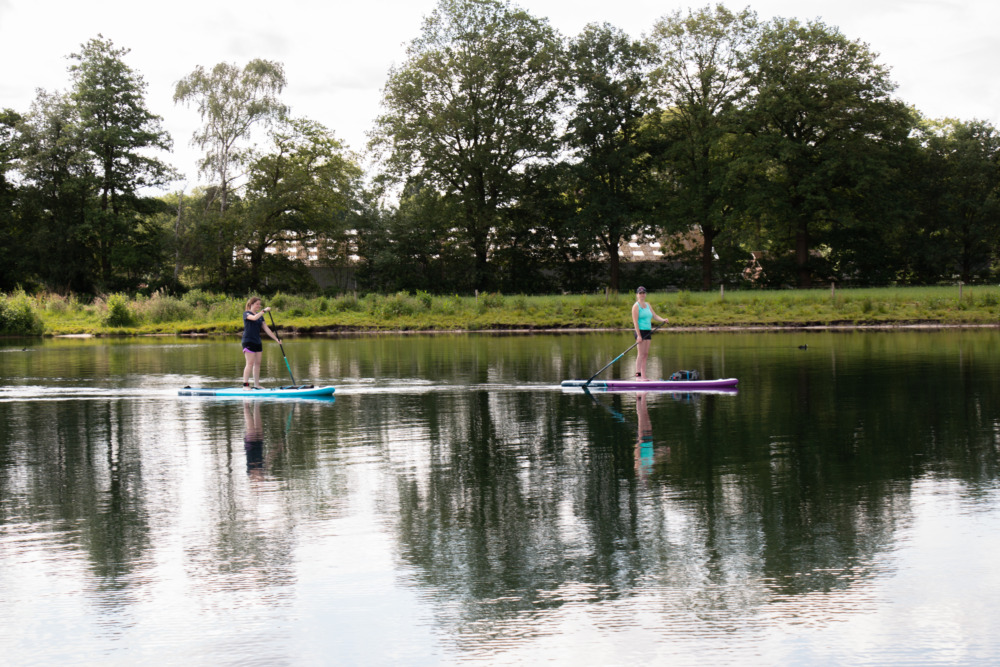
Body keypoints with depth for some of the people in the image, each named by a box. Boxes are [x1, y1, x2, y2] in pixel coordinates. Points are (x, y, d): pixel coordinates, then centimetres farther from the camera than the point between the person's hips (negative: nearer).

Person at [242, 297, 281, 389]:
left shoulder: (260, 316, 15)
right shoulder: (246, 313, -5)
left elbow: (266, 329, 12)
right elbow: (254, 318, -29)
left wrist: (276, 339, 6)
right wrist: (264, 310, -28)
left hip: (258, 342, 7)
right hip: (248, 341, -7)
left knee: (257, 363, 6)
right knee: (250, 363, -11)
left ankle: (256, 384, 11)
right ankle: (245, 385, -9)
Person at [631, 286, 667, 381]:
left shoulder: (648, 305, 17)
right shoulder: (636, 306, -6)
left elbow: (655, 316, 16)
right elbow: (635, 321, -12)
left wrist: (663, 320, -6)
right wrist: (638, 335, -18)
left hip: (648, 331, 7)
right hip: (640, 331, -7)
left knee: (645, 354, 6)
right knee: (641, 354, -10)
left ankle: (643, 376, 7)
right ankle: (638, 374, -10)